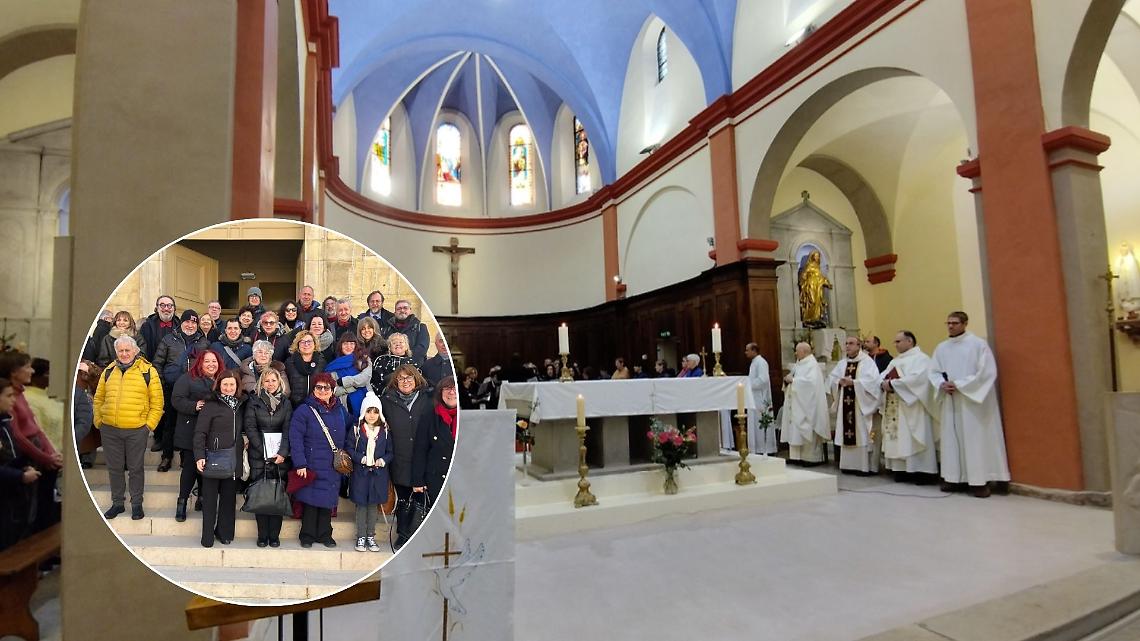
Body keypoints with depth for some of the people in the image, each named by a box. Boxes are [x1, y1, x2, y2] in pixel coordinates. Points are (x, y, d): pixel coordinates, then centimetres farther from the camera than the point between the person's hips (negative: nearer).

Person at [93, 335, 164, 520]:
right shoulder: (108, 371, 7)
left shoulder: (148, 371, -4)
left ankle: (137, 504, 20)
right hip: (109, 430, 4)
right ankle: (117, 503, 29)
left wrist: (149, 425, -8)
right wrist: (99, 421, 8)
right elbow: (98, 398, 15)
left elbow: (157, 402, -3)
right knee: (114, 468, 14)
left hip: (136, 430, -3)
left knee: (135, 468, 7)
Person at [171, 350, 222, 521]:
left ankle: (202, 499, 24)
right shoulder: (187, 379, -1)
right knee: (190, 467, -2)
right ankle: (182, 501, 12)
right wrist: (194, 406, -23)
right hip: (191, 434, -4)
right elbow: (176, 399, -10)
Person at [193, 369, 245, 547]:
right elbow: (200, 433, -9)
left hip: (233, 461, 4)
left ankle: (224, 533, 22)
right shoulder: (211, 405, -5)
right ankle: (207, 537, 15)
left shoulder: (240, 406, 11)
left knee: (229, 498, 10)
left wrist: (244, 440, 7)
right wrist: (200, 456, -15)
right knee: (210, 498, 5)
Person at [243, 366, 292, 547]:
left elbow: (288, 430, 3)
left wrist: (282, 453, -10)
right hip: (259, 457, -1)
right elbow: (250, 427, -2)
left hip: (280, 457, 1)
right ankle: (262, 535, 11)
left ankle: (274, 536, 8)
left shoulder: (286, 403, 9)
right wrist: (264, 451, -10)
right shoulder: (254, 401, 5)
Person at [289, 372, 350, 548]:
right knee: (310, 500, 2)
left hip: (333, 467, 4)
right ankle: (307, 535, 19)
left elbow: (347, 437, 16)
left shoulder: (340, 411, 9)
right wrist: (300, 464, -16)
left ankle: (325, 535, 23)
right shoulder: (304, 410, -6)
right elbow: (295, 439, -11)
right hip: (311, 465, -4)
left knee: (328, 500, 9)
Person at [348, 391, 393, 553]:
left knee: (373, 505, 10)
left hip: (378, 474, 2)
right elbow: (350, 450, -3)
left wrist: (384, 460, -13)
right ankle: (361, 537, 17)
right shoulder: (356, 429, -1)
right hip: (360, 473, -1)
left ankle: (371, 537, 20)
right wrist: (361, 458, -17)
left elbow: (390, 452, 6)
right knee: (361, 505, 5)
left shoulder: (384, 431, 4)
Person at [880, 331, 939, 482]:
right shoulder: (895, 361, 21)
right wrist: (884, 383, -8)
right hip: (893, 407, 8)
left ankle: (919, 470, -2)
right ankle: (901, 469, 10)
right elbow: (883, 375, 15)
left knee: (912, 438, -7)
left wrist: (893, 383, -18)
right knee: (897, 438, 6)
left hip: (911, 407, -8)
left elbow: (917, 378, -20)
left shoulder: (921, 358, -4)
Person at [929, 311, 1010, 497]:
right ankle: (953, 476, 12)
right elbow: (934, 372, 10)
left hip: (973, 399, -5)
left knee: (976, 439, -3)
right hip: (950, 401, 5)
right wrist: (942, 384, -10)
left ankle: (980, 480, 3)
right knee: (951, 438, 6)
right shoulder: (941, 348, 10)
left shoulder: (978, 344, -5)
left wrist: (959, 385, -15)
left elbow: (987, 372, -11)